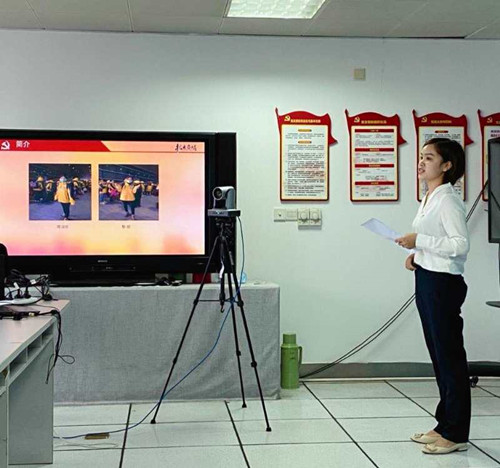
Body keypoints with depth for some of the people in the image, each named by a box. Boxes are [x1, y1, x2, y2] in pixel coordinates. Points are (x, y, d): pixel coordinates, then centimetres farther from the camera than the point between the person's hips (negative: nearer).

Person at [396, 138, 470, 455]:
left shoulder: (448, 200, -14)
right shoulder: (429, 199, 14)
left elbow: (460, 244, -21)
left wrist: (419, 240, -19)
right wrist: (417, 253, 8)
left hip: (443, 283, -10)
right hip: (426, 280, 10)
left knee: (449, 356, -1)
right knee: (438, 354, 14)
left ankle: (456, 434, 9)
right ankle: (444, 426, 24)